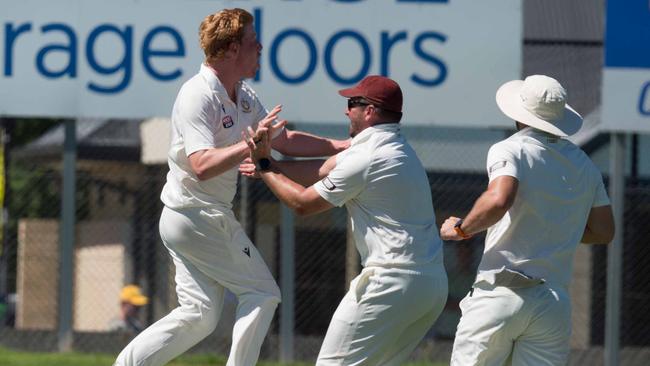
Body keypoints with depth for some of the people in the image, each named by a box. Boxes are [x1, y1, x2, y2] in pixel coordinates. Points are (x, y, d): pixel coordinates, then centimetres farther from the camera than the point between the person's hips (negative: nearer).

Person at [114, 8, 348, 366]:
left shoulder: (243, 96, 10)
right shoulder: (198, 95, -20)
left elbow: (284, 141, 18)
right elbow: (202, 166, -31)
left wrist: (343, 146, 11)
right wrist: (251, 145, -41)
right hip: (198, 214, -9)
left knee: (199, 316, 9)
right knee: (262, 293, -3)